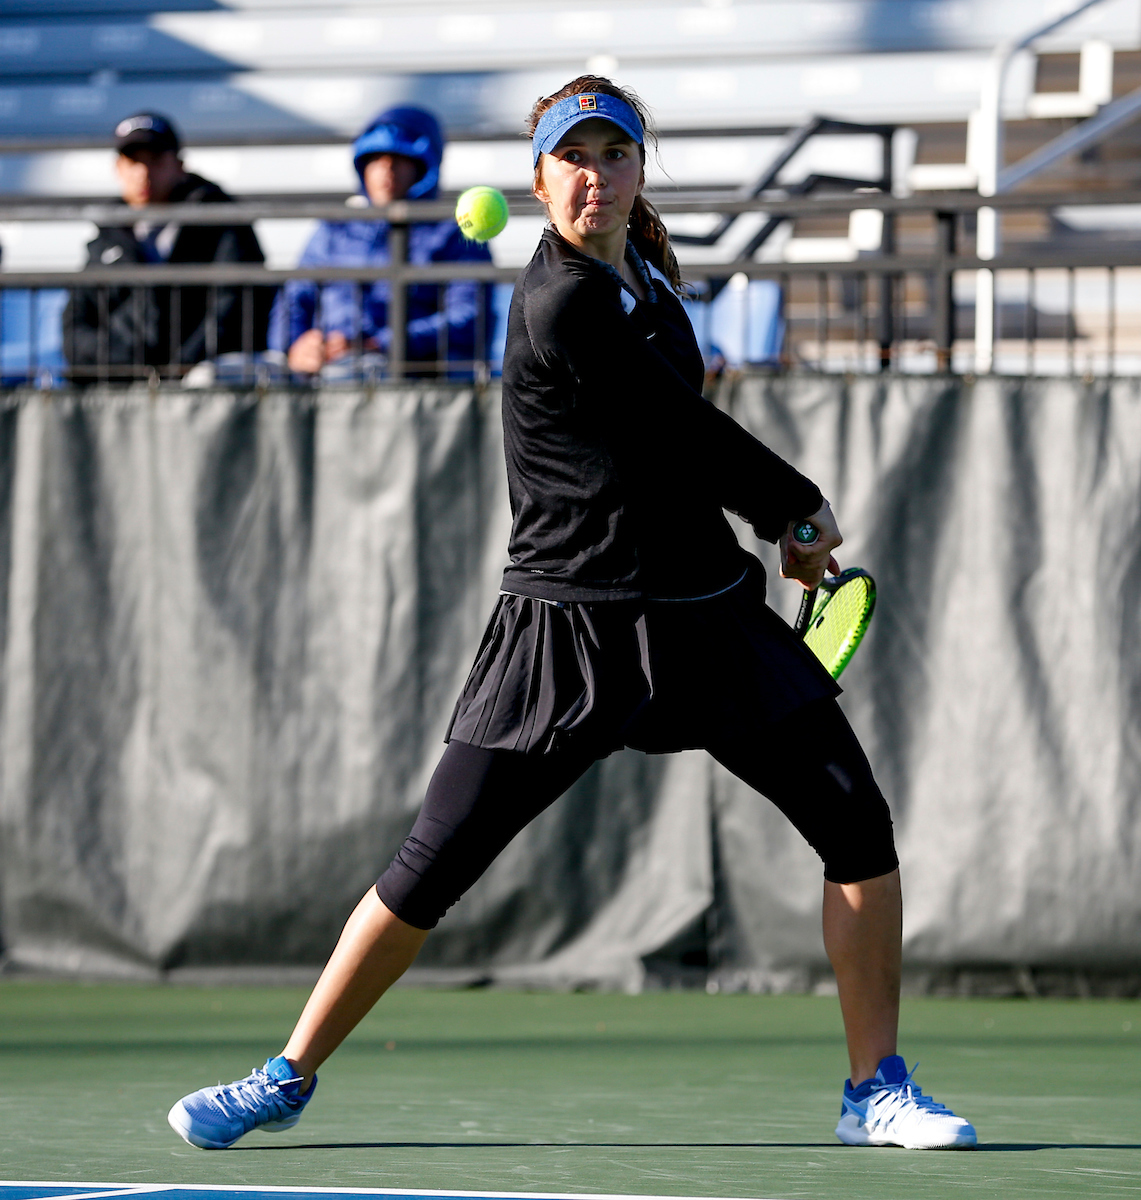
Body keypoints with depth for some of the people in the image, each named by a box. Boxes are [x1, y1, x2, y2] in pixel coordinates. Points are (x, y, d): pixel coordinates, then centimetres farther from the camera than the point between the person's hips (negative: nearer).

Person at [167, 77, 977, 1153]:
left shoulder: (645, 276, 9)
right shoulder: (560, 306, -17)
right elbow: (691, 435, -12)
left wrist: (780, 530, 9)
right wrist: (801, 511, 2)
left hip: (709, 610, 7)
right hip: (569, 624, -7)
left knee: (857, 824, -3)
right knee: (431, 867, -4)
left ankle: (877, 1090, 7)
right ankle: (288, 1079, 12)